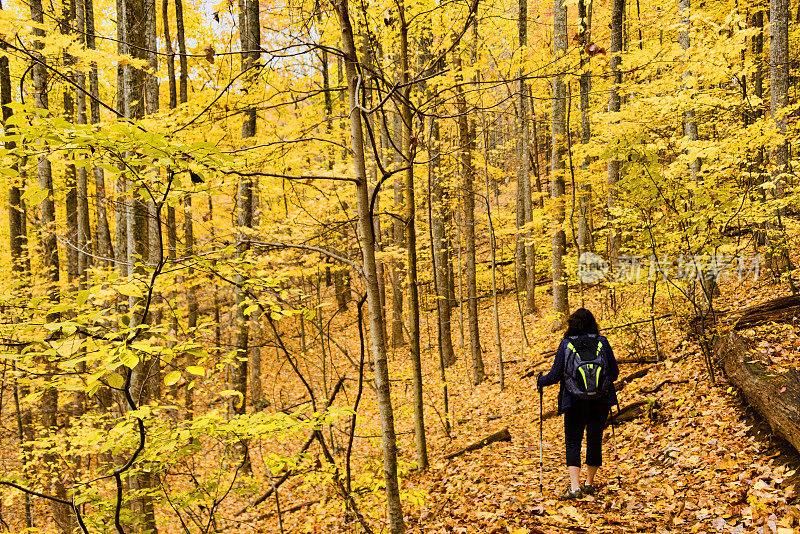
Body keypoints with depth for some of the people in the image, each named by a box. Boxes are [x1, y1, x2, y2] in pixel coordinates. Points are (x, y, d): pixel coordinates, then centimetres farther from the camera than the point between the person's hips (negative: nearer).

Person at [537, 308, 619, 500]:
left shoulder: (566, 344, -6)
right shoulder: (602, 342, -1)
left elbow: (555, 375, -7)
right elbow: (614, 373, 4)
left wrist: (541, 381, 13)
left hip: (575, 402, -2)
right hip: (600, 401, 2)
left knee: (573, 443, 6)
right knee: (595, 440, 16)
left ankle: (575, 487, -5)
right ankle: (589, 483, 26)